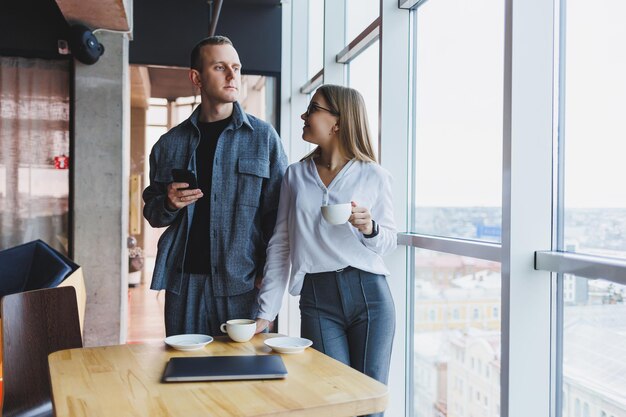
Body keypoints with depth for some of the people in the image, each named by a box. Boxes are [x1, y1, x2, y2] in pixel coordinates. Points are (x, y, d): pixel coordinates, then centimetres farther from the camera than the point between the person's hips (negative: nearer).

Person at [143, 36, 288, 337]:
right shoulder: (171, 142, 10)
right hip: (183, 281, 3)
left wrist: (270, 275, -11)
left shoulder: (263, 137, 2)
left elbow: (278, 211, -1)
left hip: (243, 285, -2)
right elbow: (152, 211, 18)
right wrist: (169, 204, -5)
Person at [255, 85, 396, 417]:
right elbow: (280, 245, 6)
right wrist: (266, 312, 2)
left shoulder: (374, 176, 2)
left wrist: (370, 228, -16)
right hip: (317, 301, 1)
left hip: (369, 294, -1)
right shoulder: (295, 175, 8)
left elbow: (388, 242, 8)